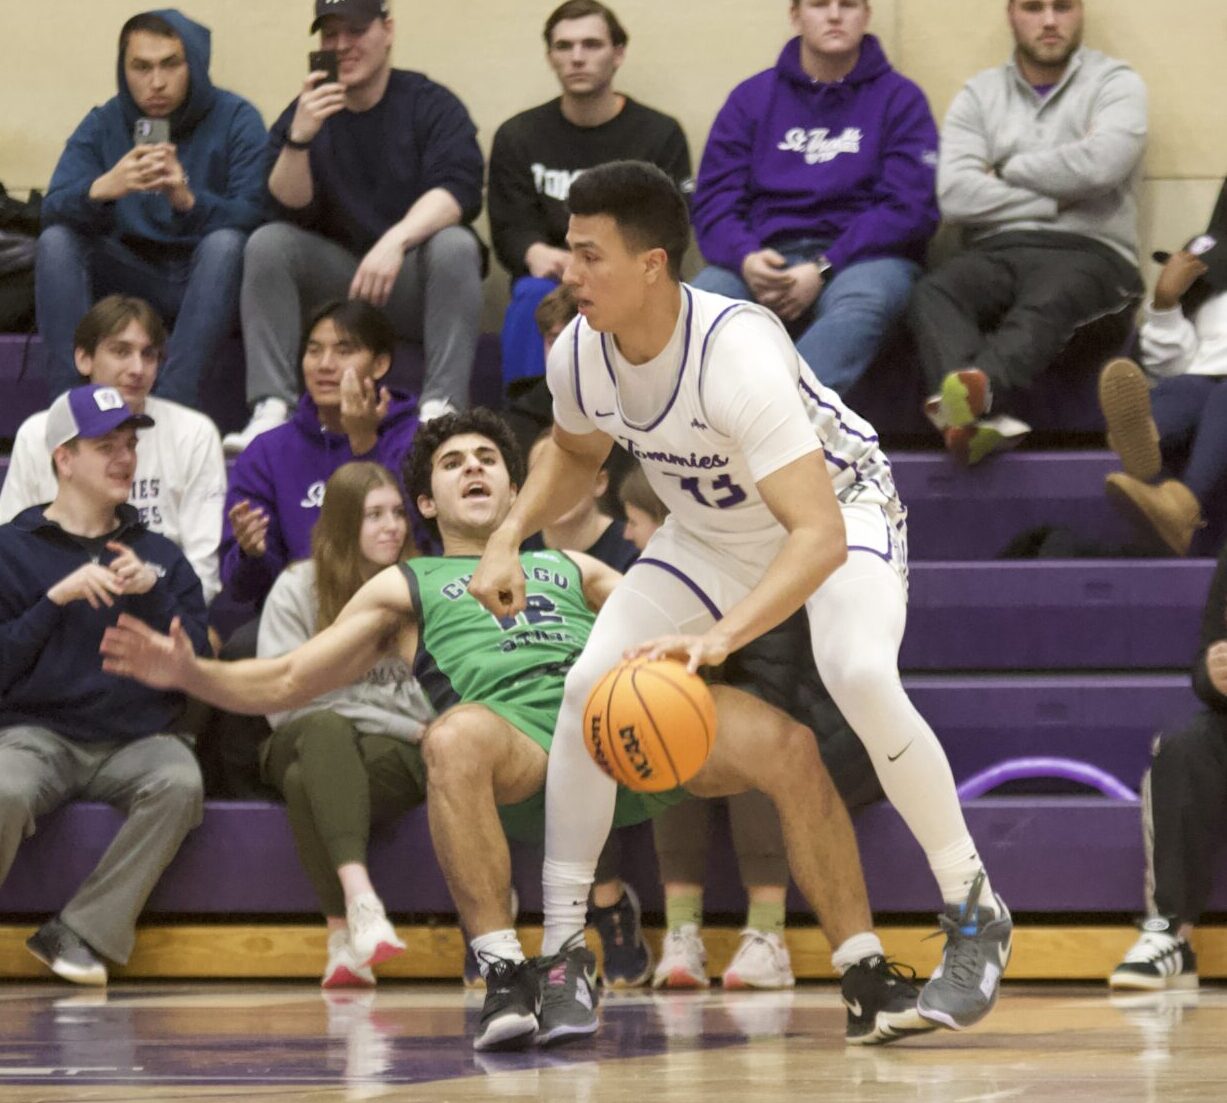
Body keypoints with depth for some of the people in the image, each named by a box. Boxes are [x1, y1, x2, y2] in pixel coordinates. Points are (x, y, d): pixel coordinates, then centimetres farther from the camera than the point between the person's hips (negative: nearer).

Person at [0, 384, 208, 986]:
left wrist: (151, 595, -6)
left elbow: (197, 667, 8)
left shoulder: (159, 557, 17)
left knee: (179, 782, -32)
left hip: (137, 738, 3)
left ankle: (79, 931, -25)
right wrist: (58, 598, -11)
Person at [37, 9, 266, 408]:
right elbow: (53, 209, -11)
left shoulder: (235, 119, -6)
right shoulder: (103, 124, 1)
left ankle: (173, 402, -42)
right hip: (130, 277, 3)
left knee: (225, 241, -33)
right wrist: (102, 189, -35)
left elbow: (255, 215, -18)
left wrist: (188, 200, -38)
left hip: (207, 278, -2)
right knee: (56, 240, -20)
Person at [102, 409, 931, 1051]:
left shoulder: (573, 569, 38)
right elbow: (288, 680, 26)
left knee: (784, 743, -27)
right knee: (456, 737, -41)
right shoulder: (407, 587, 32)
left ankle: (868, 981, -24)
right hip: (525, 764, -2)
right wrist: (192, 674, 8)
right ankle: (506, 976, -37)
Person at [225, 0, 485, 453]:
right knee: (267, 243, -21)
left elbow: (458, 189, -18)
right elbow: (292, 211, -6)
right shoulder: (305, 113, 6)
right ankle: (272, 407, -28)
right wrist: (299, 139, -24)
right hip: (333, 284, 2)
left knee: (455, 245, -31)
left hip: (415, 284, -2)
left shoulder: (430, 105, -2)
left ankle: (442, 408, -36)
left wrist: (395, 241, -35)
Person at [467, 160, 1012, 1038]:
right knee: (589, 683, -11)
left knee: (861, 678, -32)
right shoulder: (579, 356, -18)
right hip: (711, 535, 6)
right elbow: (575, 452, 10)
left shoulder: (738, 354, -39)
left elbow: (820, 535, -46)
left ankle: (975, 915, -12)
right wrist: (510, 537, -7)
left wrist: (719, 638, -58)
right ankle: (560, 949, 2)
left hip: (840, 507, -6)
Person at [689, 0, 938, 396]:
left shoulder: (900, 99, 11)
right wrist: (746, 259, -14)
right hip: (767, 257, 2)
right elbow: (713, 202, 10)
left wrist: (822, 271, -13)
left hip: (863, 257, -2)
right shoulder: (752, 97, 17)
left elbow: (908, 208, 0)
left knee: (862, 300, -39)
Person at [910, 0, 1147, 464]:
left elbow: (1100, 163, -11)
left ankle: (977, 387, -68)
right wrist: (1057, 201, -2)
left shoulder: (1115, 83, 11)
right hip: (997, 250, 3)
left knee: (1045, 304, -38)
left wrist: (1007, 172, 1)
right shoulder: (979, 94, 18)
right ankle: (985, 417, -57)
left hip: (1089, 250, -3)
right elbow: (955, 196, 1)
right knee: (933, 293, -31)